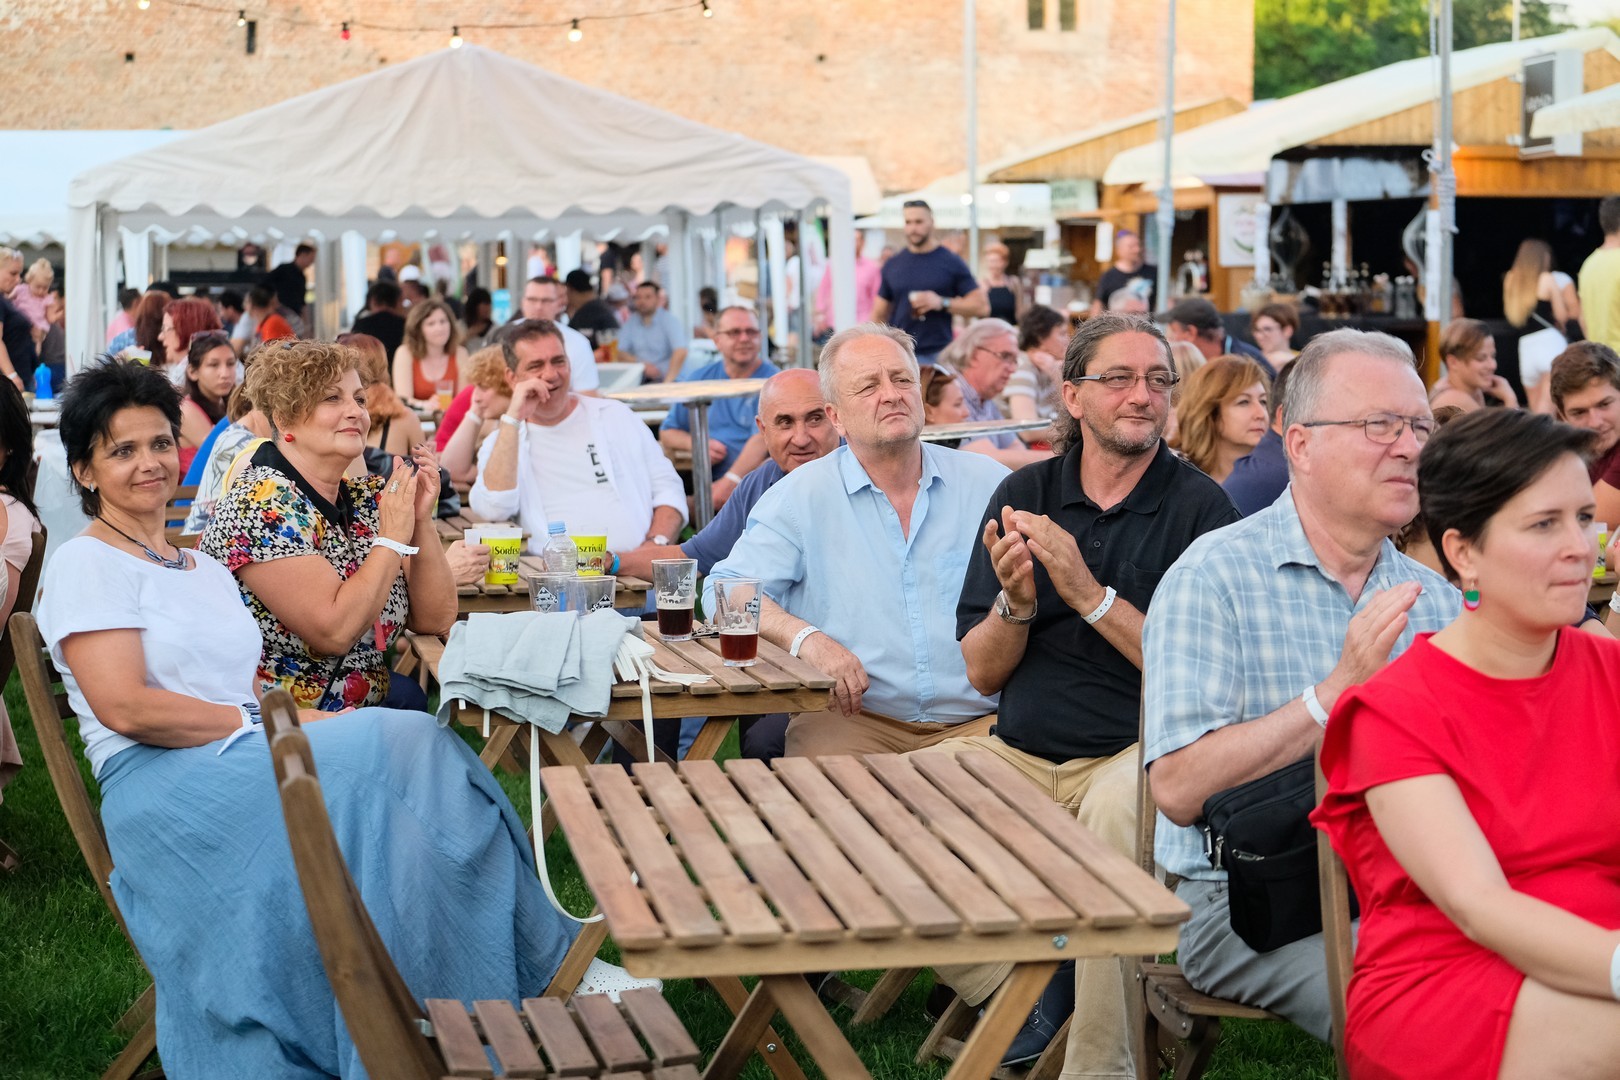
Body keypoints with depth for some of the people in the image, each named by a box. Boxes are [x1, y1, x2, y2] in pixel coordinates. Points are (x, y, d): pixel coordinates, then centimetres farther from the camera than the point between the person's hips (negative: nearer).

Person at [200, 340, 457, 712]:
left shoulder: (367, 496, 8)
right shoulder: (263, 503, -13)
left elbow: (434, 620, 6)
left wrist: (422, 521, -5)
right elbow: (333, 631, -21)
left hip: (365, 705, 8)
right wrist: (393, 539, -15)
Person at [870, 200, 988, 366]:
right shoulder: (893, 264, 11)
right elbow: (879, 314, 15)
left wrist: (942, 303, -13)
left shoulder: (951, 262, 2)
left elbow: (981, 305, -2)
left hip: (937, 354, -3)